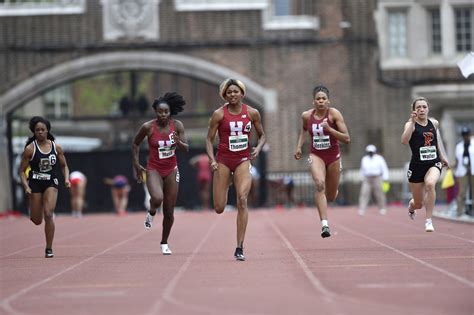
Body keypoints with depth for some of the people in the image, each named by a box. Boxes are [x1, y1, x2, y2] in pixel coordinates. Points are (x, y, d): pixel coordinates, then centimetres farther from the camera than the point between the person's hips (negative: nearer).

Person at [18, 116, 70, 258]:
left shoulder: (56, 147, 2)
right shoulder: (30, 149, -5)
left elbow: (64, 166, 13)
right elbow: (21, 170, -2)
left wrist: (66, 178, -5)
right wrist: (26, 186, -16)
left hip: (51, 183, 1)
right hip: (35, 184, -1)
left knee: (48, 214, -18)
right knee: (37, 221, 5)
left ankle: (49, 249, -9)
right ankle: (32, 210, 46)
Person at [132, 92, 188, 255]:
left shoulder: (177, 125, -7)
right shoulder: (148, 127, -12)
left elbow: (186, 148, -6)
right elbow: (135, 143, 4)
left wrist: (178, 142, -27)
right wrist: (136, 164, 0)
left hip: (171, 170, 2)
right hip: (154, 169, -2)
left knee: (169, 212, 5)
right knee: (157, 198, -32)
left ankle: (164, 243, 25)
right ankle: (151, 213, 4)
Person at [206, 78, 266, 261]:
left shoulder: (252, 113, 2)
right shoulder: (219, 114, -4)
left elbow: (262, 135, 14)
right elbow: (209, 139, 0)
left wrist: (258, 149, -6)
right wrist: (212, 159, -15)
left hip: (243, 161, 0)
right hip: (223, 160, 0)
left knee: (242, 200, -18)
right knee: (219, 208, 1)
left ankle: (239, 248, -14)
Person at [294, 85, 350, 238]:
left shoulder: (334, 114, -13)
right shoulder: (307, 116, -4)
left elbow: (347, 138, -15)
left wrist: (329, 129, -26)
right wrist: (299, 146, 8)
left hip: (333, 156, 0)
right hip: (316, 155, 0)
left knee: (331, 196, 10)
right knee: (320, 184, -28)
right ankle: (324, 224, -33)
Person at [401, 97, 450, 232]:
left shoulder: (434, 123, 5)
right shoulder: (411, 124, -8)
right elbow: (404, 141, -27)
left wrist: (443, 156, 21)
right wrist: (412, 122, -31)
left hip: (434, 164, 2)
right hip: (417, 165, -2)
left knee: (430, 184, -34)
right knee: (418, 203, 10)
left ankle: (429, 220, -22)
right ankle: (411, 206, 51)